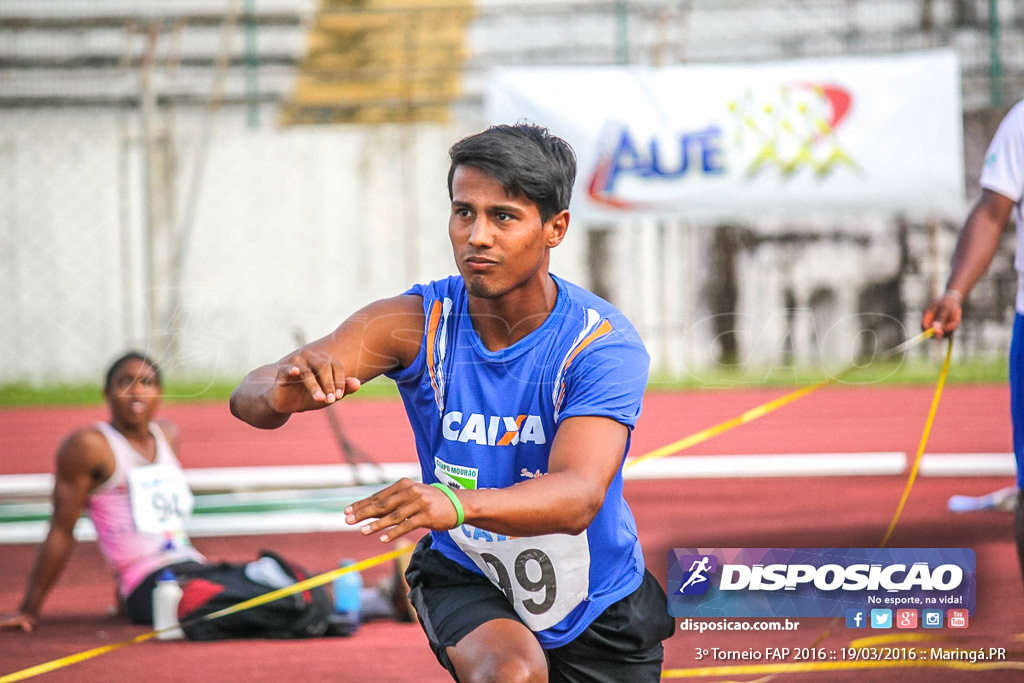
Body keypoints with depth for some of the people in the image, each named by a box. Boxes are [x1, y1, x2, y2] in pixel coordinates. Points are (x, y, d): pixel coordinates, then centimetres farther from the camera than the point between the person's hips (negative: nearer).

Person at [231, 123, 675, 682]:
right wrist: (284, 392, -53)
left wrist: (459, 504, -59)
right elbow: (249, 397, -27)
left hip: (598, 610, 1)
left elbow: (579, 496, -39)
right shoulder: (416, 324, -17)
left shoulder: (604, 343, -23)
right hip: (466, 580, -1)